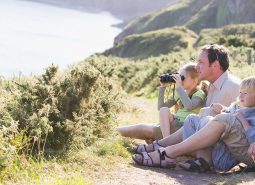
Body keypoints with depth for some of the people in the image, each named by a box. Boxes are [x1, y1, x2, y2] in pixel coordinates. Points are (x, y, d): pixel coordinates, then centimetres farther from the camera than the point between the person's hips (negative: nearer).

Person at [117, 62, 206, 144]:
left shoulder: (199, 94, -2)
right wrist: (163, 87, 5)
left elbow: (189, 106, -25)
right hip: (174, 125, 7)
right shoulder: (179, 93, 20)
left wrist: (179, 87, -20)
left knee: (165, 110, -26)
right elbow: (160, 107, 14)